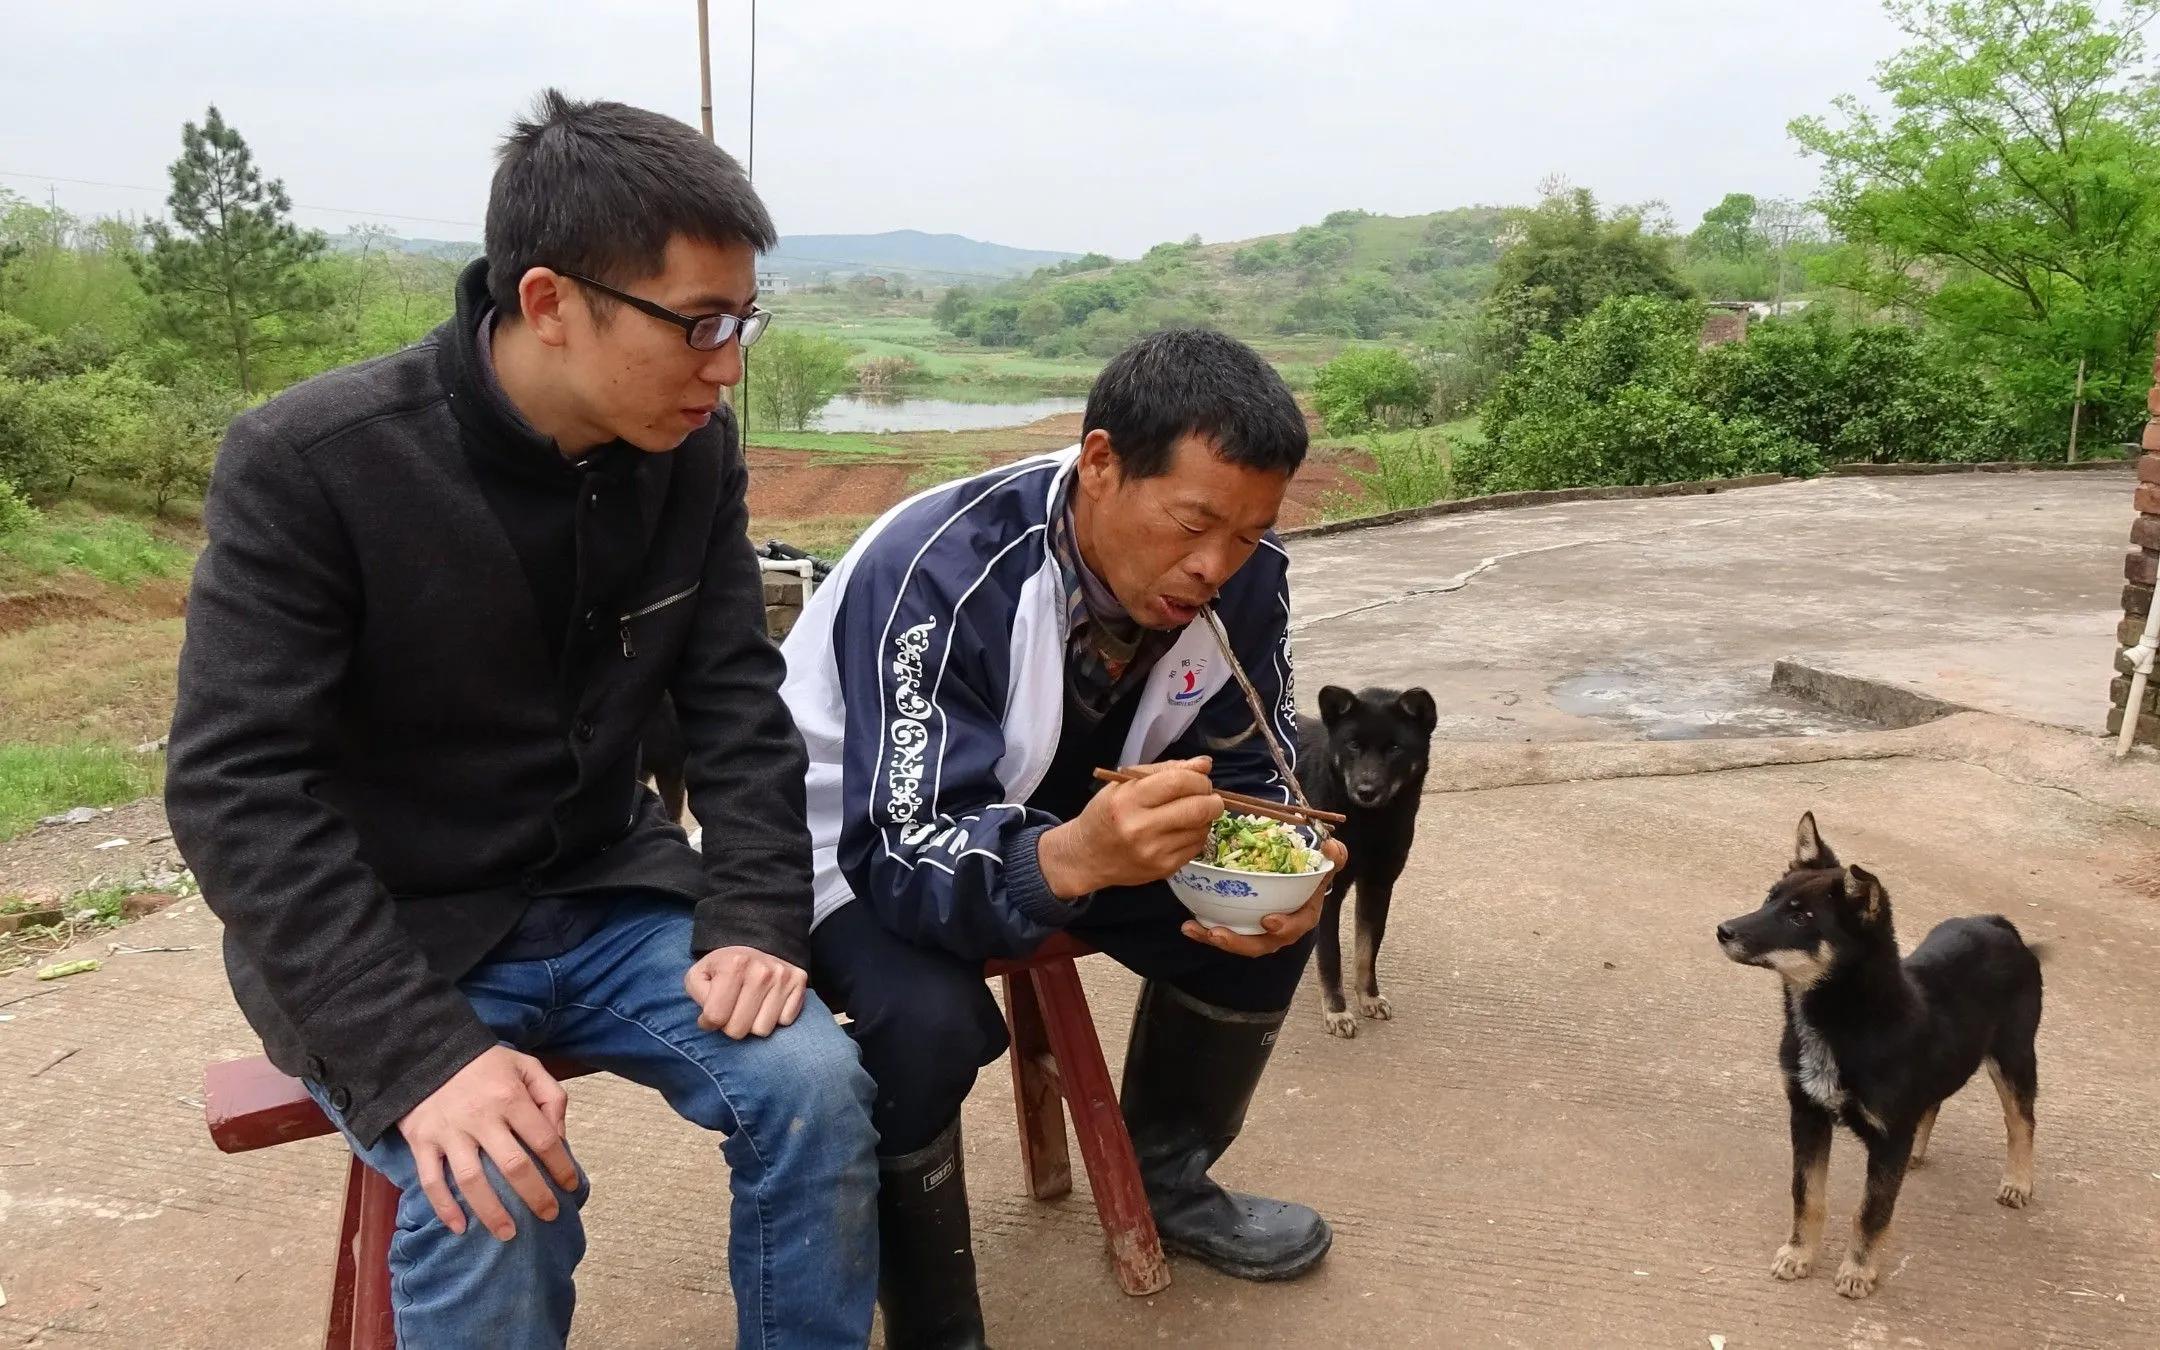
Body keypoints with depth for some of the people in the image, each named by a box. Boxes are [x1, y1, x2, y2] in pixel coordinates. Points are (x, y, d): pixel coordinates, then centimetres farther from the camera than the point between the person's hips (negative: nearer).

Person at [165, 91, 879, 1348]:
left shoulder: (694, 448, -5)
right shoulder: (307, 463, -19)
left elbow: (738, 701, -1)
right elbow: (239, 788, -22)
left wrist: (754, 916, -16)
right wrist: (420, 1054, -31)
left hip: (607, 892, 4)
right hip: (382, 934, -3)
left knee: (817, 1085, -17)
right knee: (494, 1198, -27)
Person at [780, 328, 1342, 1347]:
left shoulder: (1242, 578, -18)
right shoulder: (937, 576, -36)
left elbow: (1247, 770, -5)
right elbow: (905, 854, -39)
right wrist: (1071, 859, -58)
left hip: (1060, 817, 6)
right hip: (857, 843, -5)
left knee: (1274, 916, -6)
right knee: (925, 1021, -33)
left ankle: (1165, 1178, 19)